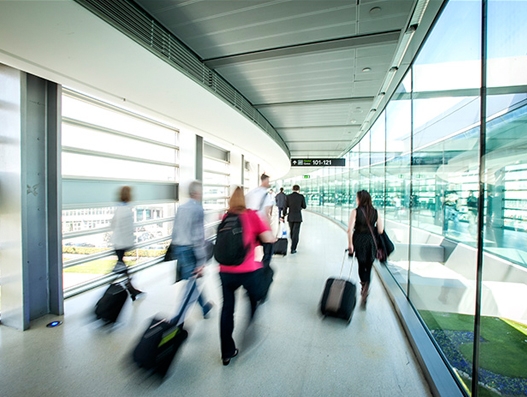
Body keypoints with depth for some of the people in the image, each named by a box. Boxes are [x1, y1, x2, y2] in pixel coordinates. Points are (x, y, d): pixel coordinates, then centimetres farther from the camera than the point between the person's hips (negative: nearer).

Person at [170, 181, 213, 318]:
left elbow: (175, 231, 14)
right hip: (188, 250, -9)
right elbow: (198, 236, -18)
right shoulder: (197, 209, -14)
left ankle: (204, 307, 38)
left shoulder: (181, 208, 10)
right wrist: (201, 260, -15)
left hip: (177, 249, 9)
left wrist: (175, 249, 21)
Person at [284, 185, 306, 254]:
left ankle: (293, 244, 39)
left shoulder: (288, 196, -3)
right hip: (298, 217, -2)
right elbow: (304, 207, 2)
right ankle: (293, 249, -1)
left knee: (291, 232, 20)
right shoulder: (301, 196, -5)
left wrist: (284, 215, 7)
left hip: (290, 217, 2)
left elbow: (285, 207, -3)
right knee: (296, 233, 1)